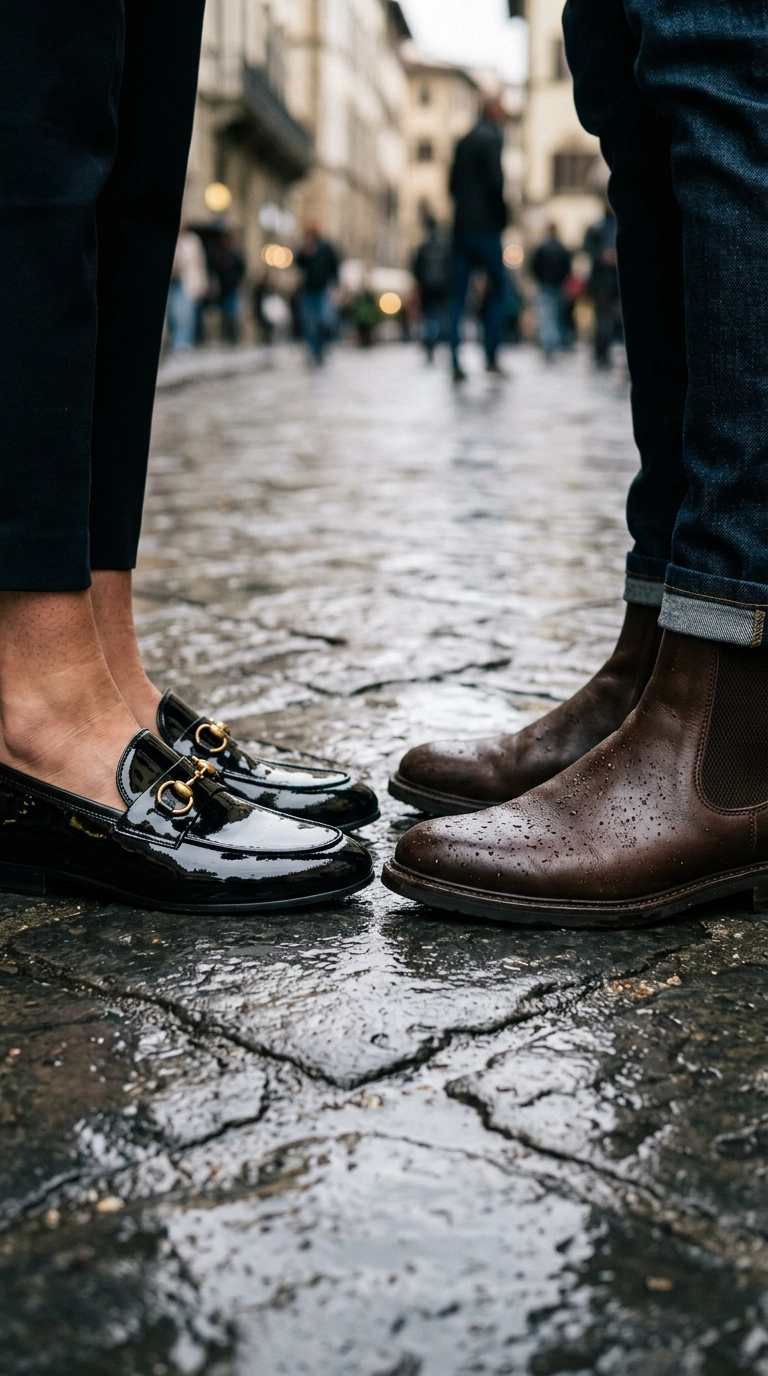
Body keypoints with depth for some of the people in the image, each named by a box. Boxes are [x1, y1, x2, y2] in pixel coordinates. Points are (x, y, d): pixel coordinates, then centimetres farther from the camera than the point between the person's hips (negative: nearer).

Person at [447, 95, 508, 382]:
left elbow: (453, 183, 16)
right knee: (497, 289, 2)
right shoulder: (492, 138, -6)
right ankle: (491, 356, -2)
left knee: (458, 295, 3)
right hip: (486, 226, -6)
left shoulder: (463, 141, 16)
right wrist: (503, 213, -4)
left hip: (461, 226, 7)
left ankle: (455, 362, -1)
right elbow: (496, 179, -15)